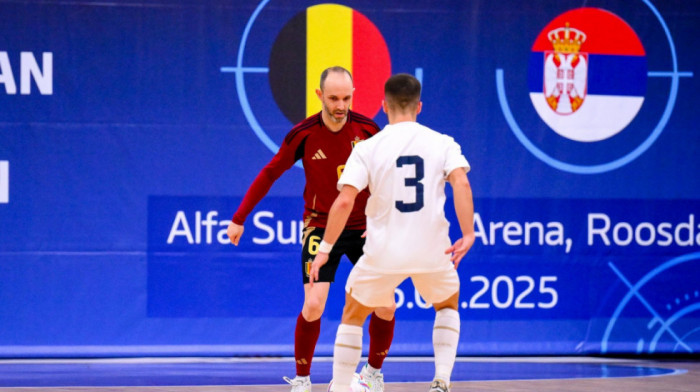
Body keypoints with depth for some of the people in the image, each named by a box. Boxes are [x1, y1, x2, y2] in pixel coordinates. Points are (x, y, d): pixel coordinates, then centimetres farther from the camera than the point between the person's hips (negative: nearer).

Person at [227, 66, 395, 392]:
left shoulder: (367, 129, -9)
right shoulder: (303, 134, -11)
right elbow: (270, 174, -1)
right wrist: (239, 218, -2)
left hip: (363, 228, 2)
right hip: (320, 227, -2)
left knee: (385, 306, -5)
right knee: (313, 304, -17)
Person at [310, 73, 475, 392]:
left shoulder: (367, 149, -1)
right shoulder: (442, 143, 2)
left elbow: (345, 201, -10)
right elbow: (461, 184, -15)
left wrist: (325, 249, -4)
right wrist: (467, 235, -20)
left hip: (383, 252, -1)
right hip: (433, 250, 1)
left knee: (352, 315, 20)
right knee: (447, 306, 29)